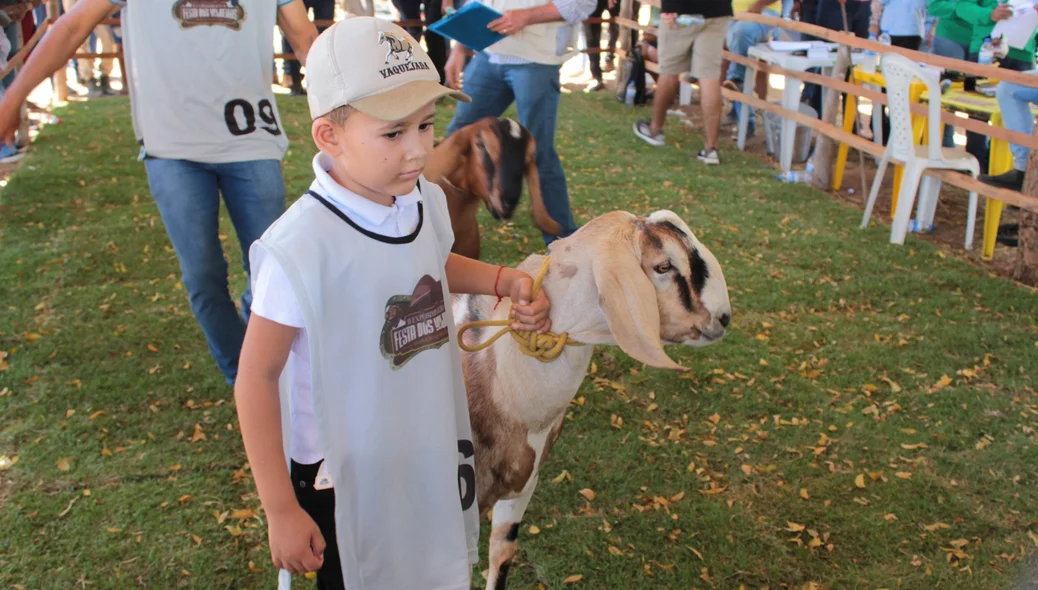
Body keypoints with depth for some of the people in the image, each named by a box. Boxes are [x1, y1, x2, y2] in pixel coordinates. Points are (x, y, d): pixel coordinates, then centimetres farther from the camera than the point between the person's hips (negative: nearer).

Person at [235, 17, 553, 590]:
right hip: (344, 478, -5)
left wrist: (502, 280, -3)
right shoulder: (301, 248, -29)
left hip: (434, 453, 6)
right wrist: (280, 510, -16)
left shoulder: (427, 202, -9)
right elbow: (258, 377, -20)